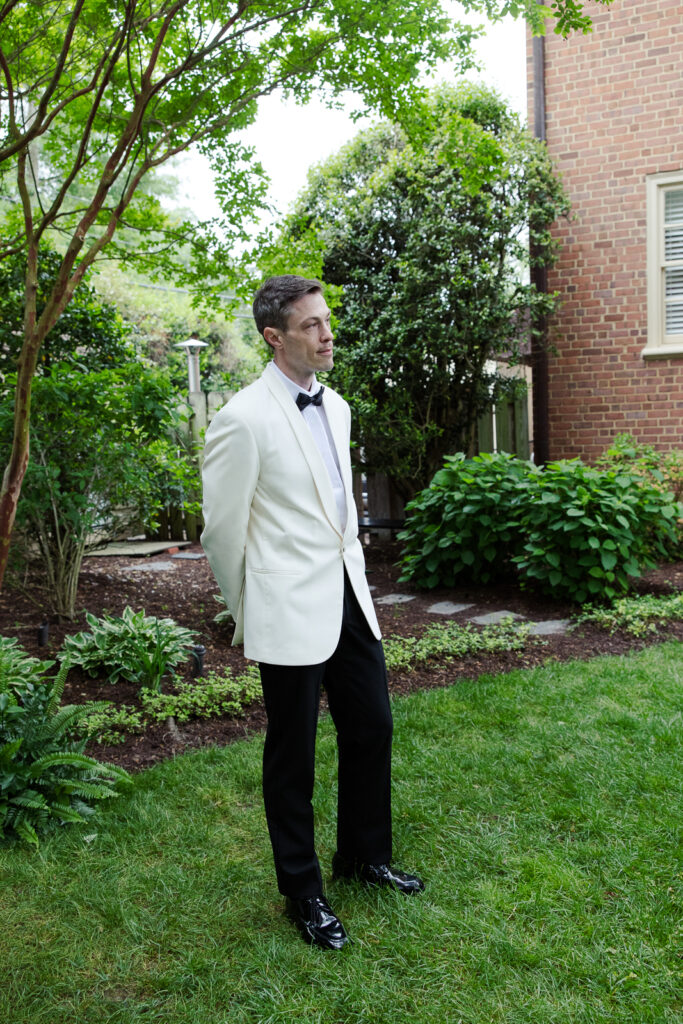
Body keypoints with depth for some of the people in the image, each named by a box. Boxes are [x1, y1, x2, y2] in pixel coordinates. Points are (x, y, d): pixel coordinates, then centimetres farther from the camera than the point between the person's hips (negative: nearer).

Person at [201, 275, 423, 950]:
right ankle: (303, 893, 28)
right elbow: (222, 531, -9)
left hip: (348, 596, 8)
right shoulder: (244, 419, -15)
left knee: (371, 728, 17)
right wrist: (250, 620, 1)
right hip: (290, 612, -7)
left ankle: (363, 856, 40)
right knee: (292, 755, 7)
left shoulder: (335, 407, 9)